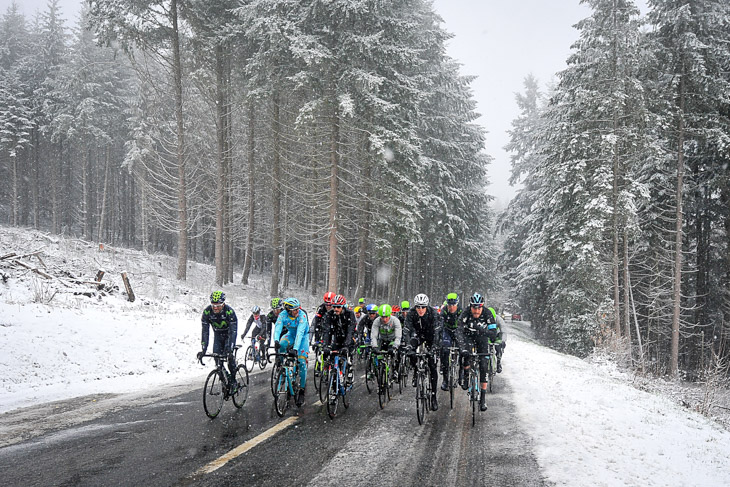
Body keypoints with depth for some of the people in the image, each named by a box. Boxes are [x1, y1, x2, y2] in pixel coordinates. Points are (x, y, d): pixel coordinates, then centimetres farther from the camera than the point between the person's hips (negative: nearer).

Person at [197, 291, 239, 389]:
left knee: (229, 355, -21)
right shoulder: (207, 311, -26)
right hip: (218, 334, 3)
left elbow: (233, 332, -37)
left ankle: (233, 380, -6)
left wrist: (230, 350, -47)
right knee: (216, 356, -12)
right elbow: (205, 331, -26)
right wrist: (203, 350, -35)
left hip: (229, 334, -3)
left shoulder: (229, 311, -33)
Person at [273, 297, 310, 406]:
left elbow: (300, 333, -41)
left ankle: (302, 390, -4)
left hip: (303, 336, -2)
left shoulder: (302, 315, -32)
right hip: (291, 334, 3)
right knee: (281, 346, -32)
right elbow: (277, 328, -36)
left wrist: (295, 348, -53)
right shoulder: (283, 315, -24)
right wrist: (276, 341, -56)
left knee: (301, 362, -14)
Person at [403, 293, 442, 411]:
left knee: (432, 366, -10)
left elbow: (436, 332, -34)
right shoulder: (411, 314, -23)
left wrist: (434, 347, -48)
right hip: (418, 334, 2)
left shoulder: (434, 314, -28)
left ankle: (434, 395, -3)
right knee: (411, 346, -32)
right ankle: (415, 371, -7)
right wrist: (407, 345, -44)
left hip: (431, 336, -2)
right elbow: (407, 331, -29)